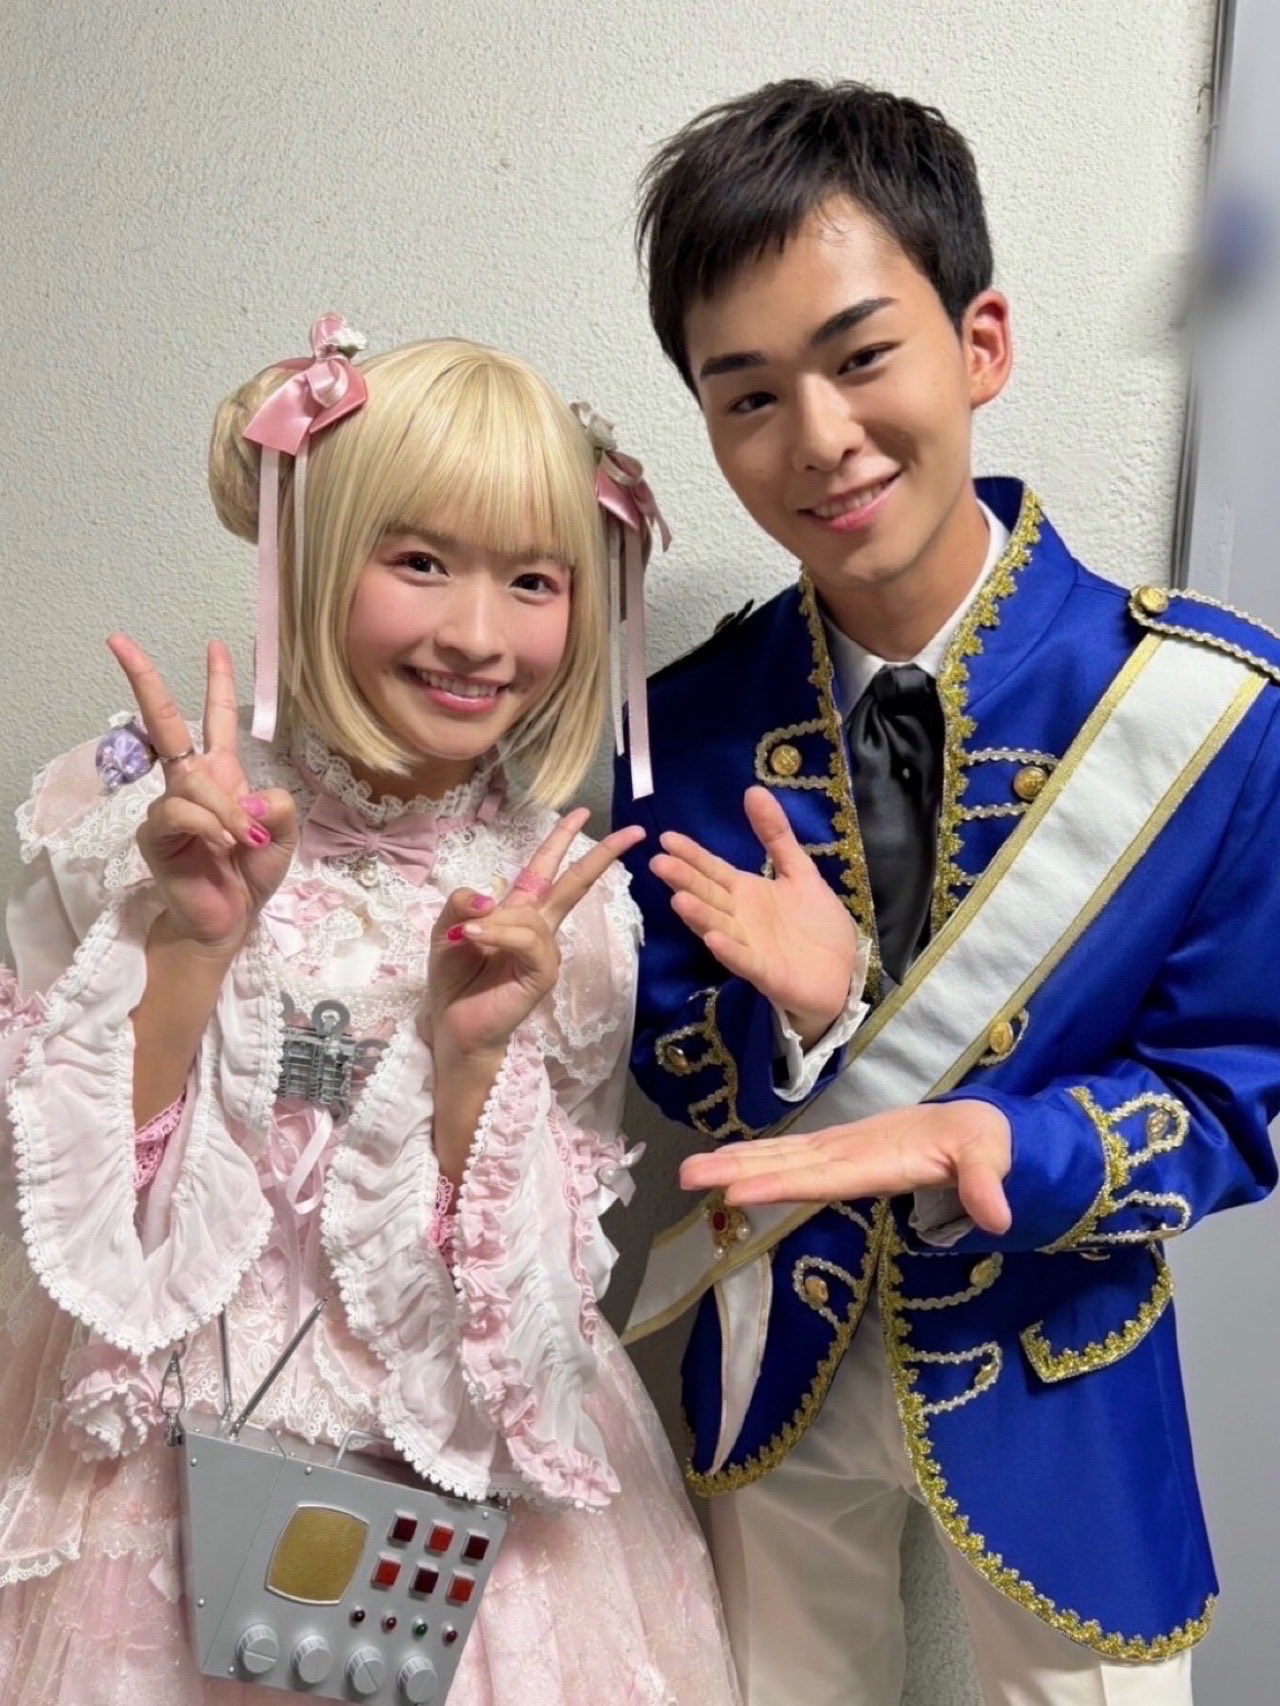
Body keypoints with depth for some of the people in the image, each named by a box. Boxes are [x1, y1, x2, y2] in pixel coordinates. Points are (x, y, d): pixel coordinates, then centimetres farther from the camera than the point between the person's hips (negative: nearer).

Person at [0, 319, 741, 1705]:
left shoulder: (563, 901, -10)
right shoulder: (133, 824, -12)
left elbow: (506, 1312, -8)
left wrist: (472, 1060, -24)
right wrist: (186, 945, -25)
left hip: (462, 1468, 1)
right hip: (160, 1475, 0)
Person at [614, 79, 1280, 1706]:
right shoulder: (686, 732, -14)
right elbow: (677, 1074, -6)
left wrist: (991, 1143, -32)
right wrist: (794, 1011, -28)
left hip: (1058, 1380, -1)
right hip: (780, 1374, 2)